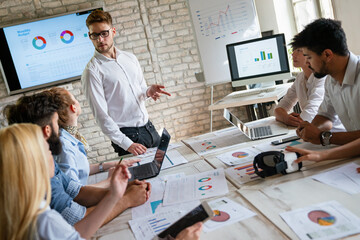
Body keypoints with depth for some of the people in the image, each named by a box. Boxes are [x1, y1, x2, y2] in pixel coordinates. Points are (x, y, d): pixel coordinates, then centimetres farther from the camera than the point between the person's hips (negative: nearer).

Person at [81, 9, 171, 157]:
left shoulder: (130, 58, 9)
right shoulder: (92, 71, -12)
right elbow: (101, 115, -15)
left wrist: (149, 92, -5)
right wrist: (127, 144, -19)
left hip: (148, 127, 6)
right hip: (126, 135, -6)